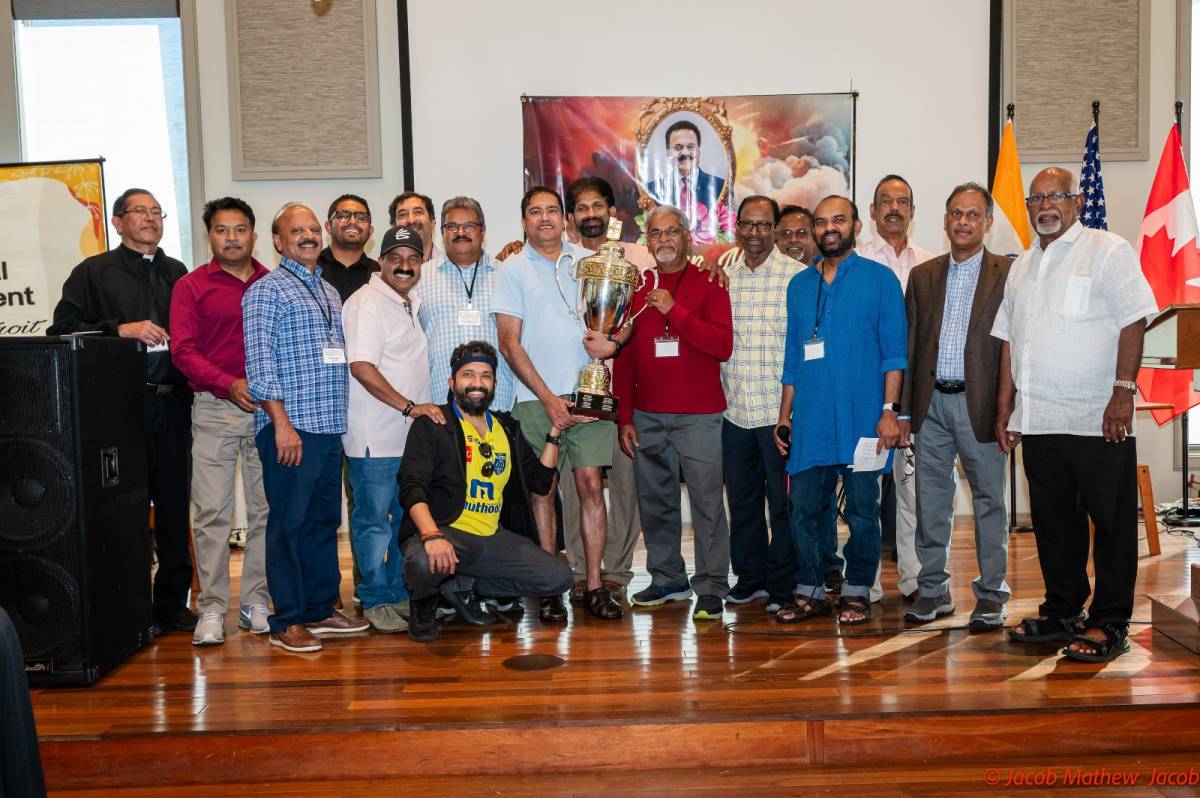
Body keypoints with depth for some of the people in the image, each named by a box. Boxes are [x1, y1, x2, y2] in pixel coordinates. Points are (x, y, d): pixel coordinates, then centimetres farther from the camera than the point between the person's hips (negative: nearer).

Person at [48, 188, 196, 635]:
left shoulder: (177, 274, 18)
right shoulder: (93, 273, 5)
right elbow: (62, 329, -4)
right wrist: (121, 329, -15)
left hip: (173, 403, 4)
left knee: (175, 505, 6)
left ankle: (173, 603, 16)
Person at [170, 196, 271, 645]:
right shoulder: (191, 287, 5)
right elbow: (183, 351, -4)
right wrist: (230, 385, -17)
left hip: (269, 408, 2)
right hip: (214, 408, -2)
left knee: (266, 509, 5)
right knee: (211, 512, -3)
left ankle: (255, 601, 15)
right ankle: (212, 609, 5)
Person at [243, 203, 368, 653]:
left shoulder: (329, 292, 19)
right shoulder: (267, 291, -4)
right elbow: (260, 363, -11)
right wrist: (282, 422, -17)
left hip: (330, 429, 7)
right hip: (290, 428, -7)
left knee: (325, 520, 12)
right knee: (289, 524, -2)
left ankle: (320, 610, 23)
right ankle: (287, 622, 6)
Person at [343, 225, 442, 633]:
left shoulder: (413, 303, 15)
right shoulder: (367, 303, -13)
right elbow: (361, 367, -22)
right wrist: (410, 407, -21)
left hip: (411, 434, 9)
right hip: (375, 438, -9)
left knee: (410, 519, 15)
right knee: (374, 519, 1)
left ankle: (402, 593, 27)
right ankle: (376, 600, 12)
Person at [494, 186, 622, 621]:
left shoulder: (588, 261, 11)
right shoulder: (513, 269, 4)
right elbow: (510, 344, -1)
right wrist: (547, 398, -8)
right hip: (536, 397, -1)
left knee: (591, 483, -1)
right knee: (543, 488, 2)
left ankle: (594, 585, 6)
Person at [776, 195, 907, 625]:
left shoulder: (880, 279, 2)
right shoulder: (799, 285, 14)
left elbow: (894, 351, -2)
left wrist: (889, 410, -10)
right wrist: (784, 414, 12)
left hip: (861, 417, -4)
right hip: (810, 420, 4)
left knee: (862, 509, 4)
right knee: (804, 507, 5)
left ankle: (857, 591, 16)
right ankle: (810, 590, 16)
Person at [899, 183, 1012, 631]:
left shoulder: (1007, 274, 0)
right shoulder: (922, 276, 11)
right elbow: (910, 346, 11)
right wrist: (904, 411, 6)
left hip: (979, 404, -3)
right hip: (931, 404, 4)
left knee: (989, 501, 3)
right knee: (931, 501, 9)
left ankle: (991, 595, 14)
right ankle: (934, 590, 21)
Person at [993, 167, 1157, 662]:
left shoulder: (1107, 251, -2)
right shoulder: (1022, 267, 17)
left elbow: (1133, 323, -9)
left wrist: (1124, 391, -17)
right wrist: (1005, 409, 13)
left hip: (1097, 420, -6)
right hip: (1038, 422, 6)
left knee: (1111, 522, 0)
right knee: (1053, 521, 12)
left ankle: (1110, 623, 8)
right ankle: (1063, 612, 24)